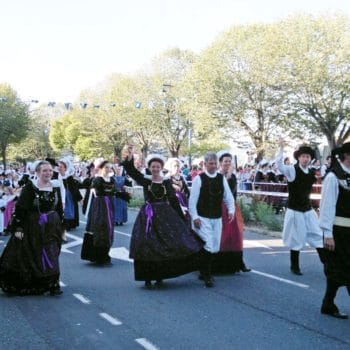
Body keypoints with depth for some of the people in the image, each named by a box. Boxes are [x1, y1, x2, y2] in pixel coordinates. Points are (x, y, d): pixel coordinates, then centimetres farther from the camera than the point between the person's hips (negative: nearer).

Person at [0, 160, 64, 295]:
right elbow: (20, 208, -10)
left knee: (51, 255, 2)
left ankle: (53, 285, 12)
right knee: (30, 257, 5)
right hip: (33, 227, -3)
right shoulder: (30, 187, -9)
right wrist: (18, 227, -15)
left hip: (52, 227, 3)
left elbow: (59, 208, 12)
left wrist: (61, 227, 12)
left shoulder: (55, 187, 4)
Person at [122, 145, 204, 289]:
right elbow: (131, 170, -15)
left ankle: (160, 276, 20)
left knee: (166, 245, 3)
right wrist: (129, 158, -34)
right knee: (147, 247, -3)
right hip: (148, 215, -2)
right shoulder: (144, 180, 0)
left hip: (165, 214, 2)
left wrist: (182, 219, 5)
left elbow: (174, 201, 6)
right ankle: (148, 278, 8)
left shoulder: (167, 182, 4)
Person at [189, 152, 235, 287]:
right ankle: (206, 276, -1)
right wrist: (195, 217, -12)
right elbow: (192, 199, -8)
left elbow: (228, 196, 8)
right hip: (202, 218, -5)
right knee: (207, 246, -13)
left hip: (217, 218, 5)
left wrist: (231, 210, -6)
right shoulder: (199, 179, -8)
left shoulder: (222, 178, 4)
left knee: (215, 247, 13)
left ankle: (204, 272, 31)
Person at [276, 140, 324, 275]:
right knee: (297, 239, 3)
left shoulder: (312, 173, 3)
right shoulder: (292, 170, -13)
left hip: (308, 210, 5)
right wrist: (281, 148, -37)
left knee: (318, 236, 5)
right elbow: (279, 164, -30)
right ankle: (294, 267, 19)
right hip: (295, 211, -5)